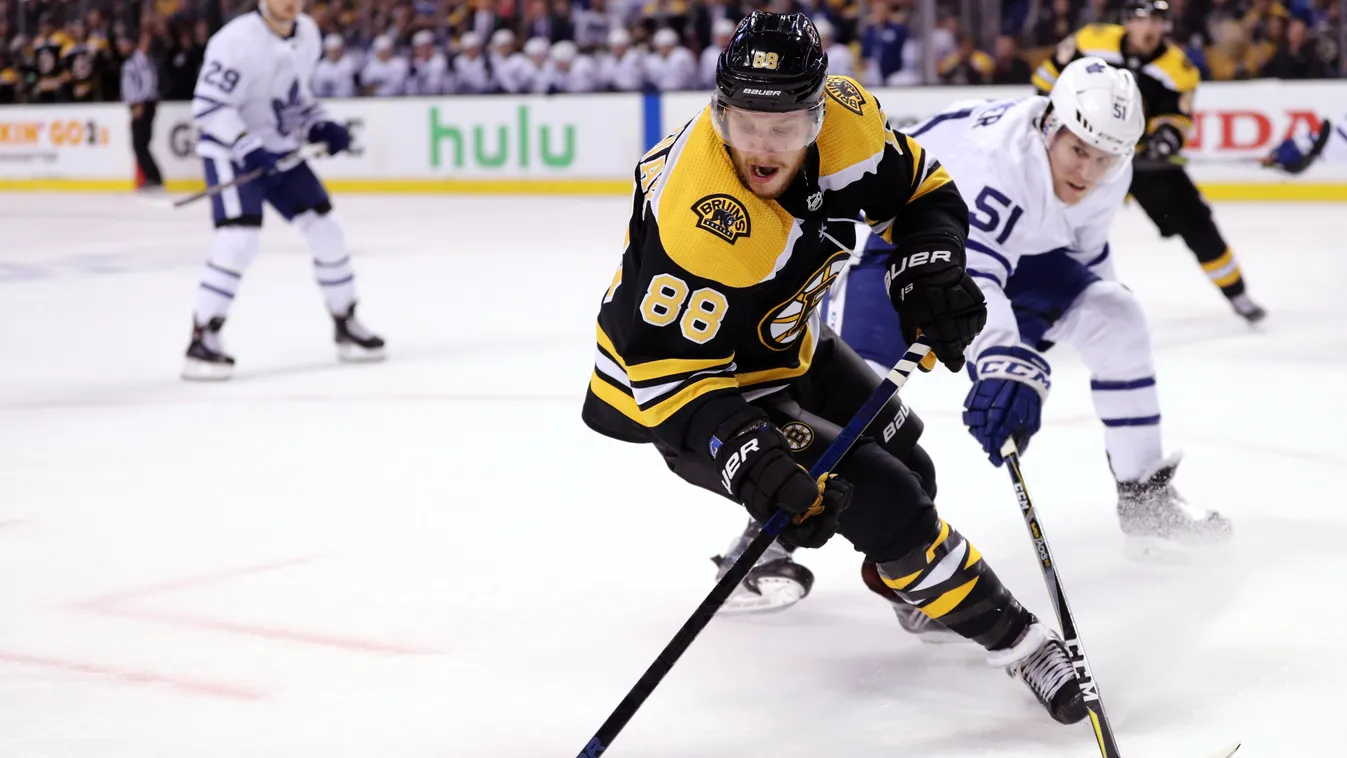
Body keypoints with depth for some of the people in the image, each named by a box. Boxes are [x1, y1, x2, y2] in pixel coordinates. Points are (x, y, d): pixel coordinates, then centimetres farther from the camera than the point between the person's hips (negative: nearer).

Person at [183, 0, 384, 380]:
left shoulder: (308, 32, 2)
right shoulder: (239, 39, -22)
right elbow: (207, 105, -24)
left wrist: (319, 125, 2)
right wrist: (250, 150, -31)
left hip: (281, 151, 7)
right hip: (231, 153, -7)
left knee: (326, 230, 7)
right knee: (238, 240, -23)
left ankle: (346, 325, 24)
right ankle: (202, 340, -15)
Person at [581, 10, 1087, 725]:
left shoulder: (845, 122, -20)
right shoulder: (696, 220, -39)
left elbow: (924, 190, -1)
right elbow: (667, 367, -34)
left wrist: (929, 268, -20)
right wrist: (752, 464, -44)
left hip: (783, 344, 7)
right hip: (669, 386, -7)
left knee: (907, 466, 19)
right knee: (883, 500, -17)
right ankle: (1012, 638, 0)